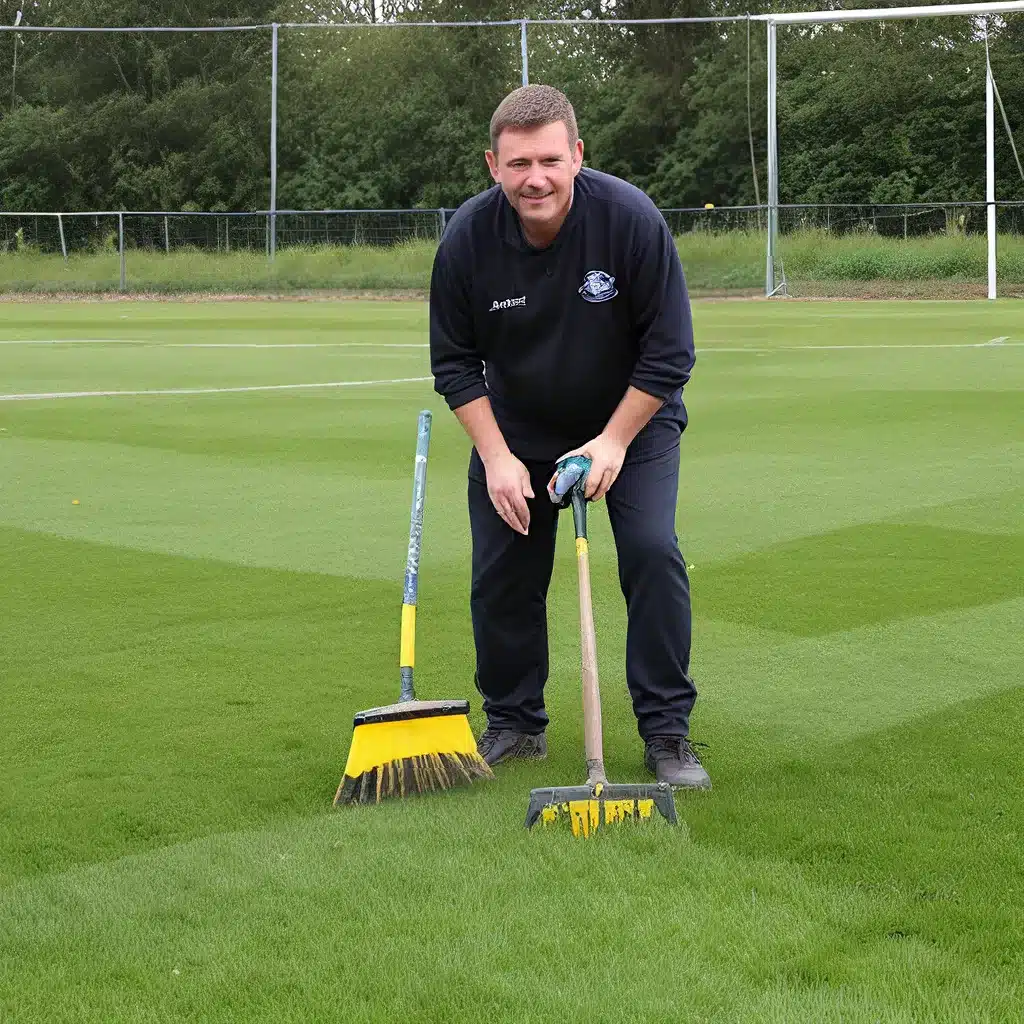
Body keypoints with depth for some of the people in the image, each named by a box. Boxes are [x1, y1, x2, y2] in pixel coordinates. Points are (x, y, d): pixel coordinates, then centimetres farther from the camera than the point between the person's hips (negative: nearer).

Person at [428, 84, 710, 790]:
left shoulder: (631, 218, -27)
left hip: (632, 418, -2)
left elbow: (670, 351, -18)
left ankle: (668, 733, -4)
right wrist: (496, 457, -16)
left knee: (652, 552, -16)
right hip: (517, 427, 2)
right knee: (502, 572, 1)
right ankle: (515, 724, 21)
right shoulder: (467, 238, -21)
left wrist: (613, 442, -21)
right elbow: (455, 362, -8)